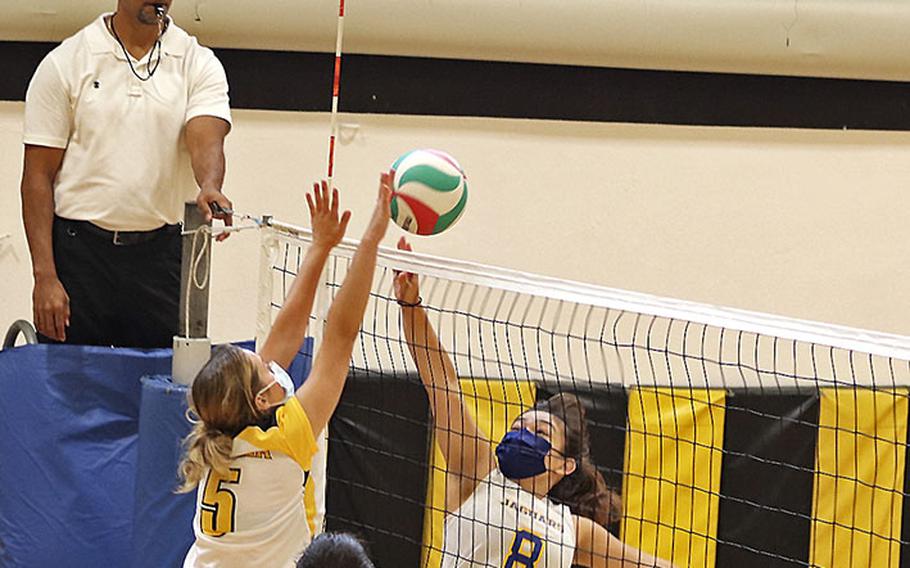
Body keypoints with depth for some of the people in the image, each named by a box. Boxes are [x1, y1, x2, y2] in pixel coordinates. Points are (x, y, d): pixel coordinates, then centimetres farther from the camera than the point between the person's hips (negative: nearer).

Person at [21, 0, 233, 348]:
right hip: (79, 252, -1)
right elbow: (38, 175, 0)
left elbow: (206, 139, -12)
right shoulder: (65, 63, 1)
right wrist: (44, 276, -9)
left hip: (161, 254, 1)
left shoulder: (200, 66, 6)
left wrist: (209, 188, -37)